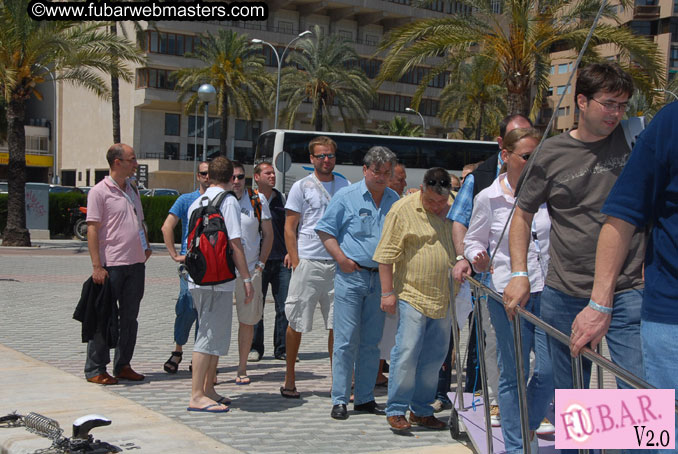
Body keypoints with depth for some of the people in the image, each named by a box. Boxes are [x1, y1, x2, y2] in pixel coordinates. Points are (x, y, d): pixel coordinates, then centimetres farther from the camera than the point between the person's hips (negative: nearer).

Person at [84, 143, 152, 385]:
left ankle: (123, 365, 20)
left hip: (136, 264, 7)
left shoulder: (133, 190, 15)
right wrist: (97, 266, -17)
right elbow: (92, 229, -11)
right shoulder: (99, 191, -7)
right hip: (112, 265, -7)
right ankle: (95, 369, 7)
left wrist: (146, 246, 12)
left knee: (130, 317, 11)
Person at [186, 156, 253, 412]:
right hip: (218, 279, -8)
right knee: (210, 336, -5)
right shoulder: (228, 201, -8)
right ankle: (197, 396, -4)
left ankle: (208, 390, 22)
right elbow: (235, 243, -13)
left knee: (212, 334, 16)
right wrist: (246, 279, -10)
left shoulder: (196, 203, 15)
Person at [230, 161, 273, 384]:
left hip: (250, 271, 1)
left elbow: (268, 234, 10)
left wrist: (260, 264, 2)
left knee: (247, 321, 5)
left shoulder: (257, 201, 4)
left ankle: (242, 369, 16)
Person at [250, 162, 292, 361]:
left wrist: (290, 252, 6)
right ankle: (255, 347, 15)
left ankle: (282, 348, 9)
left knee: (284, 306, 1)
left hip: (281, 261, 3)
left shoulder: (281, 199, 12)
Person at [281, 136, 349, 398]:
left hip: (337, 264, 3)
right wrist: (296, 263, -7)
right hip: (308, 263, -3)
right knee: (296, 323, 2)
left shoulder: (345, 186, 11)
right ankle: (290, 378, 15)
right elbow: (289, 228, 1)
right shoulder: (301, 187, 2)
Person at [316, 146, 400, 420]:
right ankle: (339, 400, 4)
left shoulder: (395, 201, 11)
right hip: (351, 276, -4)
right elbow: (325, 231, 0)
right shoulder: (346, 197, -1)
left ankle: (365, 398, 18)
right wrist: (341, 258, -11)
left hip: (380, 278, 4)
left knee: (372, 342, 9)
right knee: (346, 341, -4)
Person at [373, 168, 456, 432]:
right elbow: (387, 254, -8)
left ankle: (421, 410, 20)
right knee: (407, 352, -9)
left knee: (434, 358, 10)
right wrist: (387, 292, -11)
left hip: (443, 298, 6)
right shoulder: (403, 209, -8)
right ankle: (396, 410, 2)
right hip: (412, 294, -6)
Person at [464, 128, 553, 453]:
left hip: (547, 291, 2)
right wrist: (479, 259, -11)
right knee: (514, 375, 5)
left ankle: (529, 427, 26)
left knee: (550, 370, -2)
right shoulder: (488, 198, -1)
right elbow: (472, 241, 9)